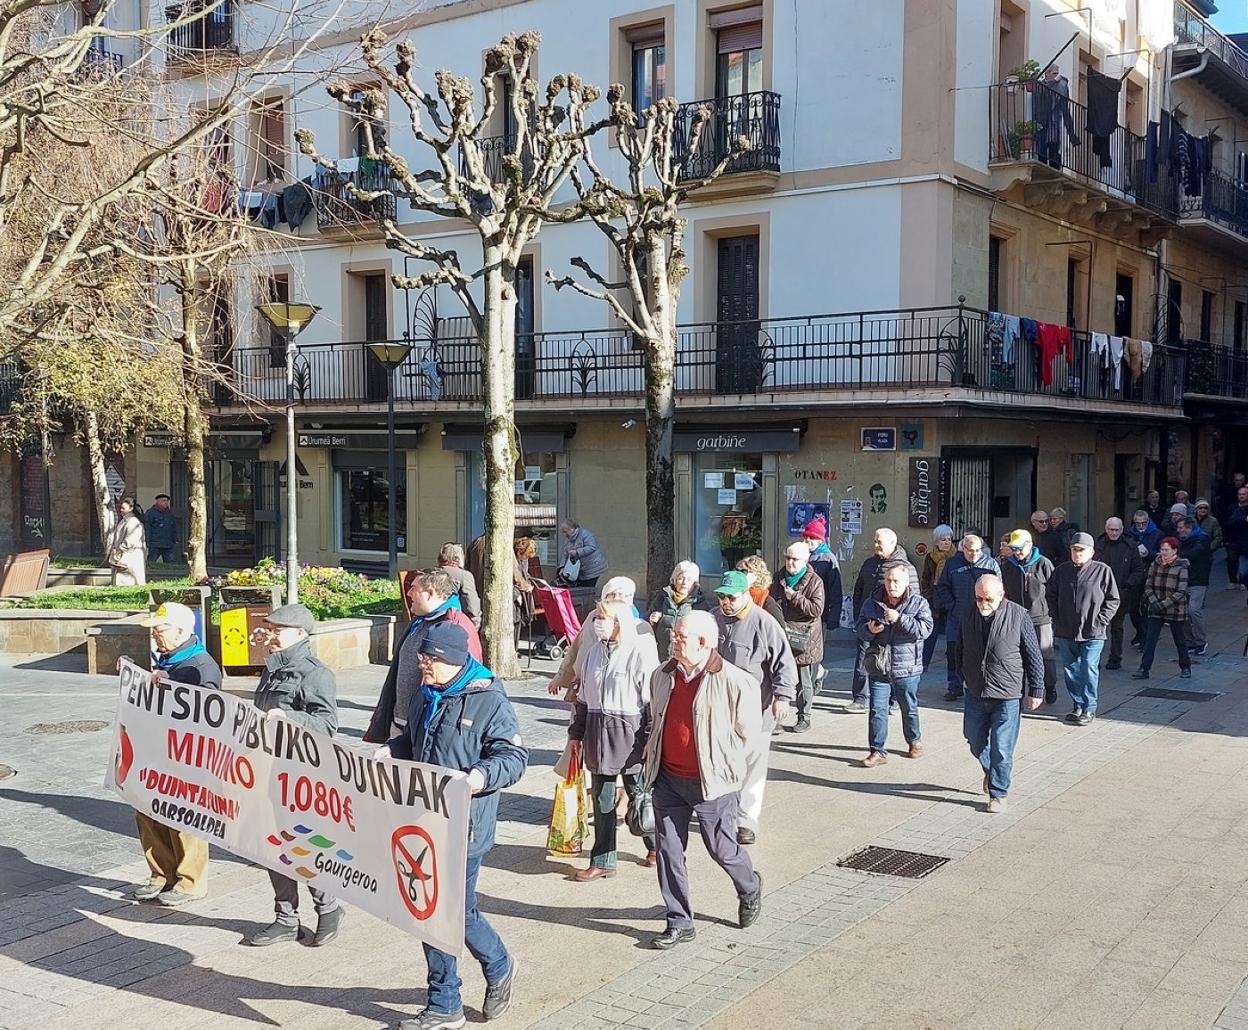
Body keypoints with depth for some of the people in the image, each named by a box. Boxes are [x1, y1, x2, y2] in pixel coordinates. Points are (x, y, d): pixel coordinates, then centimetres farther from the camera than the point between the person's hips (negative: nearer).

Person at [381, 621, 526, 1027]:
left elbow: (514, 756, -15)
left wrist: (483, 775, -32)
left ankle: (499, 967, 31)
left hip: (465, 826, -7)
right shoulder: (425, 695, 10)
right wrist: (390, 750, 7)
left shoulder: (489, 700, -14)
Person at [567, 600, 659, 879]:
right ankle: (602, 861, 17)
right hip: (597, 731, 6)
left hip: (630, 732, -5)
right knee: (601, 798, 9)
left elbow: (653, 699, -11)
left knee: (639, 794, 10)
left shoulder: (640, 652, -12)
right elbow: (582, 696, 15)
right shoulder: (591, 653, 7)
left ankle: (655, 844, 34)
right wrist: (576, 733, 14)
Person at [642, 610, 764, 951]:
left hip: (711, 782, -5)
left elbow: (749, 733, -6)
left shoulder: (736, 682, -15)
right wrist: (653, 752, 10)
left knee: (722, 849, 7)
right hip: (667, 779, 5)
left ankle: (750, 891, 39)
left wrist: (721, 764, -3)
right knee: (668, 849, 6)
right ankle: (679, 922, 18)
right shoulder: (662, 676, 3)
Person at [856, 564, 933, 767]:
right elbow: (859, 627, 8)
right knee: (877, 710, 0)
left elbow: (925, 629, -17)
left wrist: (900, 619, -27)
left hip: (906, 668, -2)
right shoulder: (872, 602, 3)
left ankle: (915, 741, 37)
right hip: (878, 667, 2)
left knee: (909, 708, 15)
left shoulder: (918, 603, -5)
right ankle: (877, 751, 7)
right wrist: (869, 630, -15)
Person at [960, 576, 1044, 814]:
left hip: (1008, 695, -5)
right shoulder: (970, 616, 0)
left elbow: (1034, 657, -6)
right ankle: (990, 770, 43)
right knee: (975, 740, 15)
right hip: (975, 693, 5)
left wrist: (1036, 691, -5)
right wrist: (964, 679, 19)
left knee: (1001, 748, -2)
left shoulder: (1018, 616, -13)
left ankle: (998, 793, 13)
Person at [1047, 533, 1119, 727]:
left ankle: (1089, 709, 3)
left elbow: (1113, 600, 0)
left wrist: (1100, 621, -7)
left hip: (1092, 633, -4)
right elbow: (1051, 597, 18)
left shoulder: (1102, 571, -3)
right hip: (1065, 632, 4)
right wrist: (1057, 619, 8)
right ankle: (1078, 705, 22)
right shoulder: (1061, 571, 8)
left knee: (1089, 669, -7)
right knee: (1070, 670, 9)